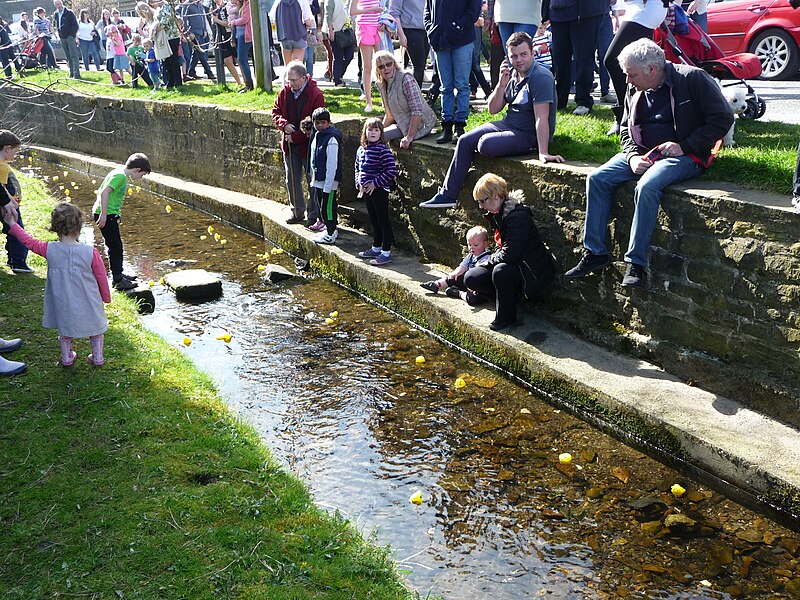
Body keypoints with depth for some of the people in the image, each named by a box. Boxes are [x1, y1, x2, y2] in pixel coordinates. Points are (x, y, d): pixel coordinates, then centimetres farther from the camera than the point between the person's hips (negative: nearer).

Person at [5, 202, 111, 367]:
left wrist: (12, 224, 19)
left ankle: (67, 358, 37)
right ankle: (98, 358, 31)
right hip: (88, 303, -1)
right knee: (95, 328, 22)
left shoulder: (49, 250, -14)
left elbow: (29, 241, 4)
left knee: (65, 329, 25)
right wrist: (106, 297, 9)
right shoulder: (90, 252, -19)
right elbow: (101, 277, -8)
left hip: (63, 303, 2)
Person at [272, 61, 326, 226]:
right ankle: (298, 213, 27)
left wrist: (296, 137, -16)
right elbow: (276, 112, 11)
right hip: (289, 144, 6)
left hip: (308, 144, -6)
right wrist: (284, 124, -11)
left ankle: (314, 215, 15)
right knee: (292, 180, 13)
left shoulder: (316, 95, -15)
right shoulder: (284, 92, 2)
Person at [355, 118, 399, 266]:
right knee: (374, 221, 18)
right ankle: (376, 248, 31)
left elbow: (392, 171, -20)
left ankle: (386, 252, 3)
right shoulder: (361, 150, 8)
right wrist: (359, 184, 5)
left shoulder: (383, 150, -15)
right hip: (366, 191, 8)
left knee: (383, 220, -2)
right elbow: (358, 168, 20)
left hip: (380, 191, -8)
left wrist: (375, 183, -18)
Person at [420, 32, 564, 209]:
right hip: (508, 125, 9)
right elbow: (493, 109, 5)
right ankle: (447, 195, 2)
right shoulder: (512, 75, 7)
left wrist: (543, 153, -32)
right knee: (465, 141, 1)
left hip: (530, 136, -9)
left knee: (486, 144, -29)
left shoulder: (541, 77, -19)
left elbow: (541, 118, -27)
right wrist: (501, 84, -11)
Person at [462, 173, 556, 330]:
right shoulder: (496, 215, 7)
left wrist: (489, 262, -11)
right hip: (511, 266, 9)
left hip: (534, 271, -9)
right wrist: (491, 261, 0)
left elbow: (509, 254, -28)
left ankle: (506, 317, -15)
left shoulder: (517, 216, -24)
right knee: (471, 278, -5)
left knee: (501, 272, -38)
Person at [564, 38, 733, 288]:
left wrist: (684, 146, -17)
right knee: (597, 178, -11)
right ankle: (594, 253, -7)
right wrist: (633, 156, -2)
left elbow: (723, 118, -10)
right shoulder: (635, 90, 9)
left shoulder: (692, 78, -10)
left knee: (647, 187, -34)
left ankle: (636, 263, -27)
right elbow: (626, 128, 19)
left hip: (684, 155, -7)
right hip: (643, 154, 7)